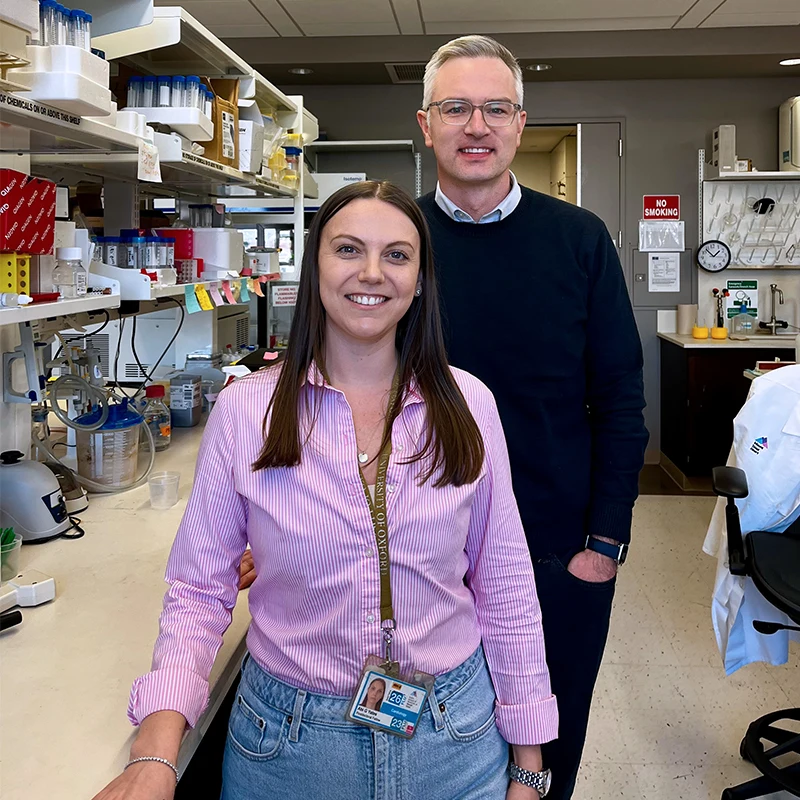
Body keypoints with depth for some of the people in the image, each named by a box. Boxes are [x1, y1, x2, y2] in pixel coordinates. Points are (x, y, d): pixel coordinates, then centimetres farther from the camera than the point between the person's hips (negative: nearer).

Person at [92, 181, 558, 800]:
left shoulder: (468, 405, -6)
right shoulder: (245, 411, -10)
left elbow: (503, 585, -1)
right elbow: (200, 590, -5)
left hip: (454, 734, 1)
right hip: (290, 744, 0)